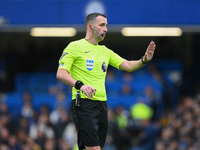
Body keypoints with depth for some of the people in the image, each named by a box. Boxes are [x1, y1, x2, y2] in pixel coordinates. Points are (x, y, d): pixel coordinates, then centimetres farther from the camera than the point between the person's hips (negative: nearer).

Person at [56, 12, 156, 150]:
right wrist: (80, 85, -27)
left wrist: (144, 60, -5)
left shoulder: (105, 51, 19)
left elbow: (128, 65, 14)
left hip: (102, 104, 7)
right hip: (83, 103, -7)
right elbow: (61, 74, -10)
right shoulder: (75, 47, -1)